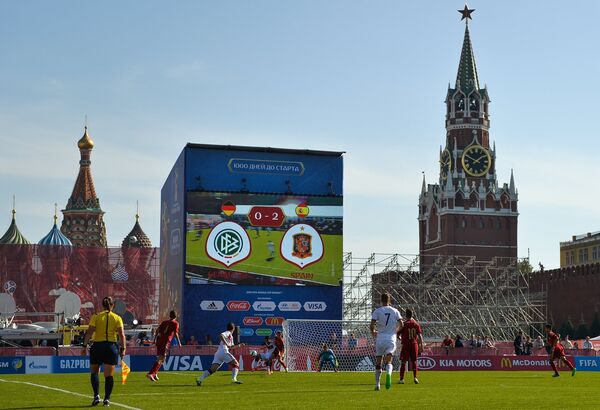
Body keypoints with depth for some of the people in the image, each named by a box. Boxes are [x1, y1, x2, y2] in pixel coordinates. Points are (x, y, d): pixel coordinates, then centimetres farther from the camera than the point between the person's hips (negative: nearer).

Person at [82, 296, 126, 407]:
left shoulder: (96, 316, 0)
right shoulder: (117, 318, 3)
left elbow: (89, 332, -7)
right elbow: (121, 334, -2)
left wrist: (85, 346, -3)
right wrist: (123, 348, 3)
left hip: (97, 346, 0)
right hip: (112, 346, 1)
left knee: (94, 372, 15)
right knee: (109, 375, 4)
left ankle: (96, 396, 2)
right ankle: (107, 399, 1)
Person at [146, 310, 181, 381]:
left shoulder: (164, 322, 19)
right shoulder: (175, 323, 4)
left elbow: (158, 330, 10)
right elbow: (176, 334, -5)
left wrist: (155, 339, 11)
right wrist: (179, 343, 3)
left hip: (159, 340, 6)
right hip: (166, 342, -6)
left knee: (159, 358, 21)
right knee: (160, 359, -9)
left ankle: (155, 374, 19)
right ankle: (150, 374, -22)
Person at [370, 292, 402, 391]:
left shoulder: (377, 311, 0)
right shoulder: (395, 311, 7)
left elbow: (372, 325, -7)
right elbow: (400, 324, 2)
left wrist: (373, 332, 13)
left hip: (380, 338, -1)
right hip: (391, 339, 1)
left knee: (378, 363, 10)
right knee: (388, 362, -3)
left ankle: (377, 384, 13)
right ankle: (388, 373, -37)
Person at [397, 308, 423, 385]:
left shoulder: (404, 324, -5)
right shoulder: (416, 324, 3)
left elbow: (398, 334, -1)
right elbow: (420, 335, -2)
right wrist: (421, 346, 0)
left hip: (406, 345, -3)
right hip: (414, 344, 3)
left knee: (403, 362, 1)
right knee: (414, 361, 13)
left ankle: (401, 379, -3)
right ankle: (415, 377, 3)